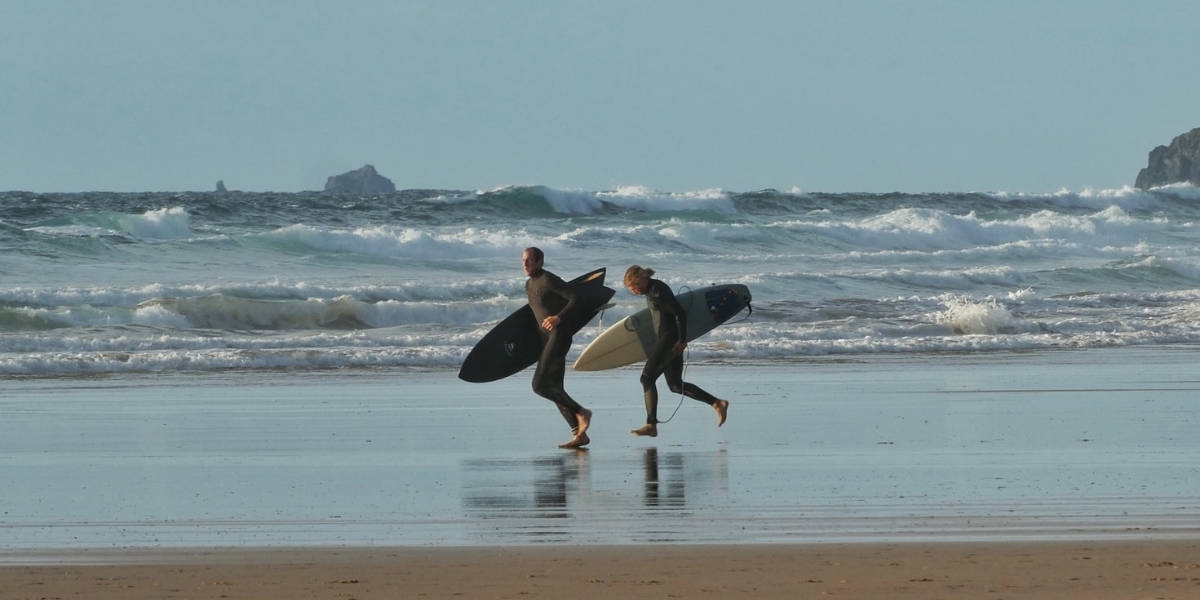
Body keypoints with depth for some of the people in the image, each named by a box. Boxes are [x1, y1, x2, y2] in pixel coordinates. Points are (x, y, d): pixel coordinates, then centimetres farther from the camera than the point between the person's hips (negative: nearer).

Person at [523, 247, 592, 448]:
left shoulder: (549, 280, -11)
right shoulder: (529, 284, 16)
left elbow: (575, 299, -19)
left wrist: (559, 317, -29)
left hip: (559, 333, -10)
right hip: (546, 337, 10)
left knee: (540, 385, -19)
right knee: (555, 389, 5)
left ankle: (581, 412, -10)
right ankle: (579, 434, 5)